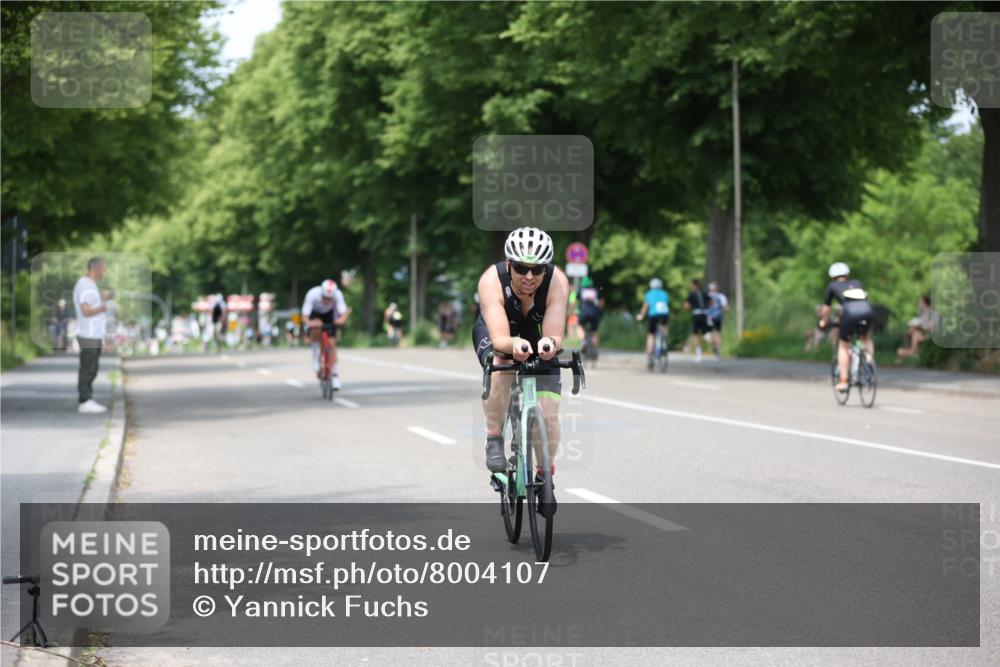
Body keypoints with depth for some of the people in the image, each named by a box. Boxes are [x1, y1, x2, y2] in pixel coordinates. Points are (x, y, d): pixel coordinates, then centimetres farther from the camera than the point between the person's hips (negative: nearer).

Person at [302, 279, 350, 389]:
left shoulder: (338, 294, -34)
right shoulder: (313, 294, -38)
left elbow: (343, 312, -39)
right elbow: (305, 315, -40)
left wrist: (341, 319, -61)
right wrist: (308, 322, -61)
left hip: (329, 314, 1)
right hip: (315, 314, -1)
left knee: (332, 343, -8)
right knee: (316, 332, -32)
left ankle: (336, 377, -2)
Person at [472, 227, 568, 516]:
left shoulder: (557, 281, -32)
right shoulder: (492, 280, -35)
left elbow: (556, 336, -38)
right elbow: (499, 339, -43)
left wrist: (550, 344, -61)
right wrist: (514, 345, -65)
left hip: (538, 339, 1)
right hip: (495, 334, -1)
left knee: (548, 416, -12)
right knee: (501, 366, -36)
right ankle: (494, 438, -15)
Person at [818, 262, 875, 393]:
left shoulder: (832, 286, 26)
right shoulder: (857, 283, 34)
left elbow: (826, 308, 33)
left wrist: (823, 322, 51)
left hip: (850, 312, -2)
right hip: (868, 310, 2)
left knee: (844, 346, 16)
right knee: (866, 338, 32)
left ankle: (843, 382, 11)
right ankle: (869, 360, 9)